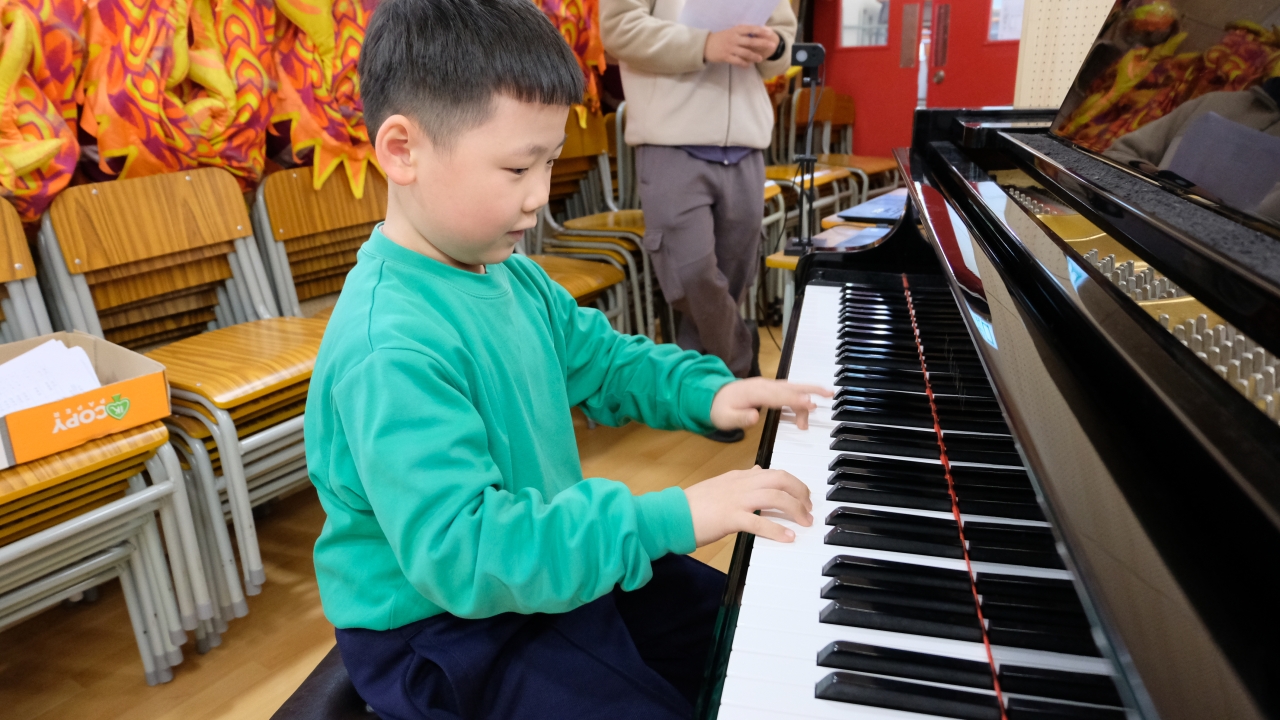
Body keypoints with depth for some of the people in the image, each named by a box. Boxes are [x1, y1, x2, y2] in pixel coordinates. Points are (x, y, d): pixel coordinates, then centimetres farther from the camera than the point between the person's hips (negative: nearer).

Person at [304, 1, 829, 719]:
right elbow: (461, 552, -36)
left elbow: (603, 358, 13)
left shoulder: (509, 273, -2)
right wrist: (672, 518, -36)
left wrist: (705, 392, -3)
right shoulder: (387, 349, -31)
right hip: (447, 638, -8)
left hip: (554, 565, 8)